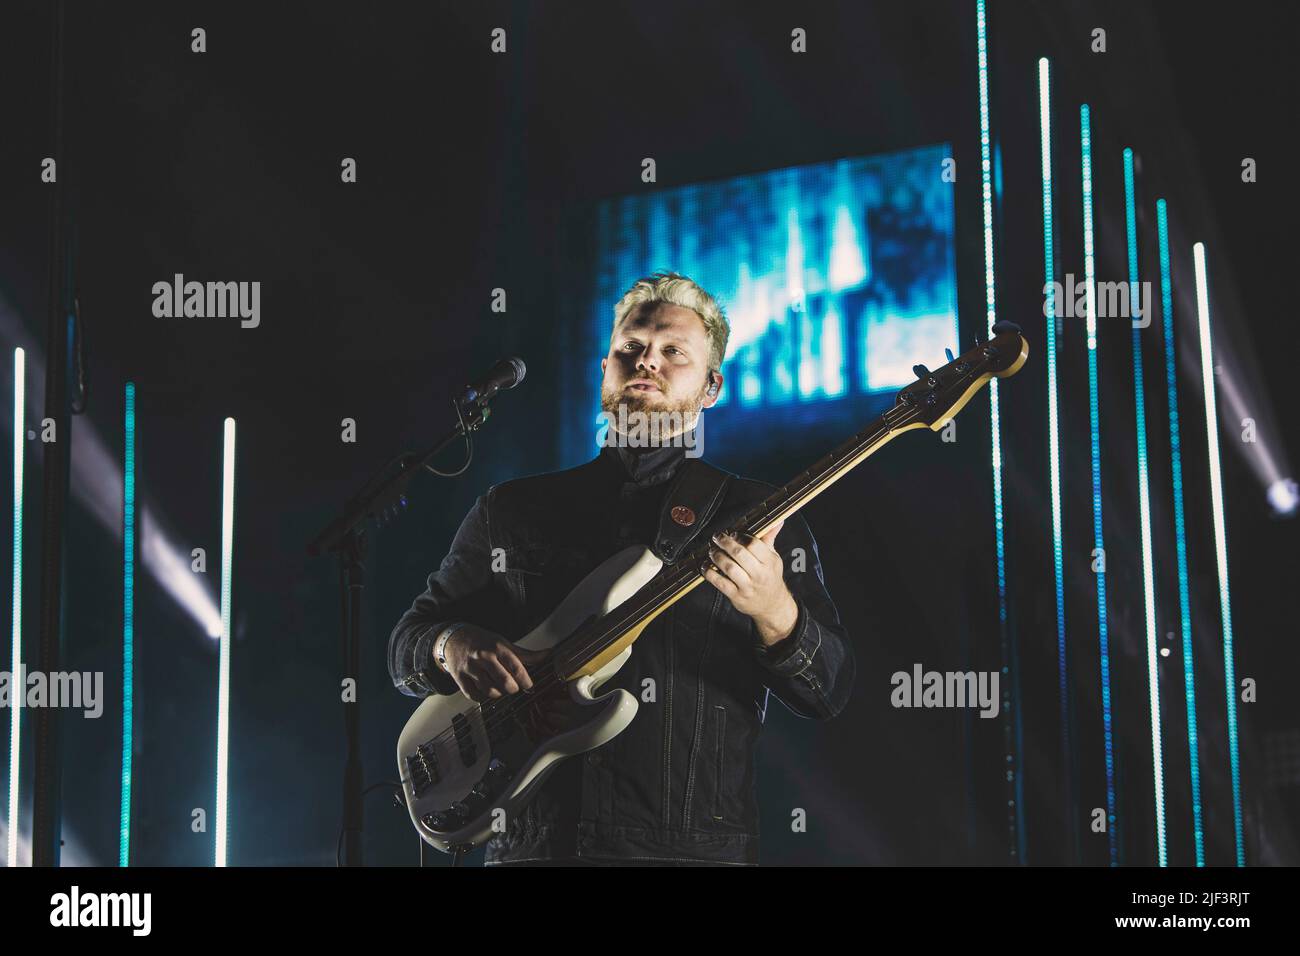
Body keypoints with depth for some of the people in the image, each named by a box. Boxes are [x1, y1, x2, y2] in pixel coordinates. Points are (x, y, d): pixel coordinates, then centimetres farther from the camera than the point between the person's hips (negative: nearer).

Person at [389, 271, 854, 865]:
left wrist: (775, 612, -15)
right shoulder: (511, 510, 14)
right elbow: (406, 641, 17)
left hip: (700, 843, -1)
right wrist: (452, 646, -5)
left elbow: (830, 693, 4)